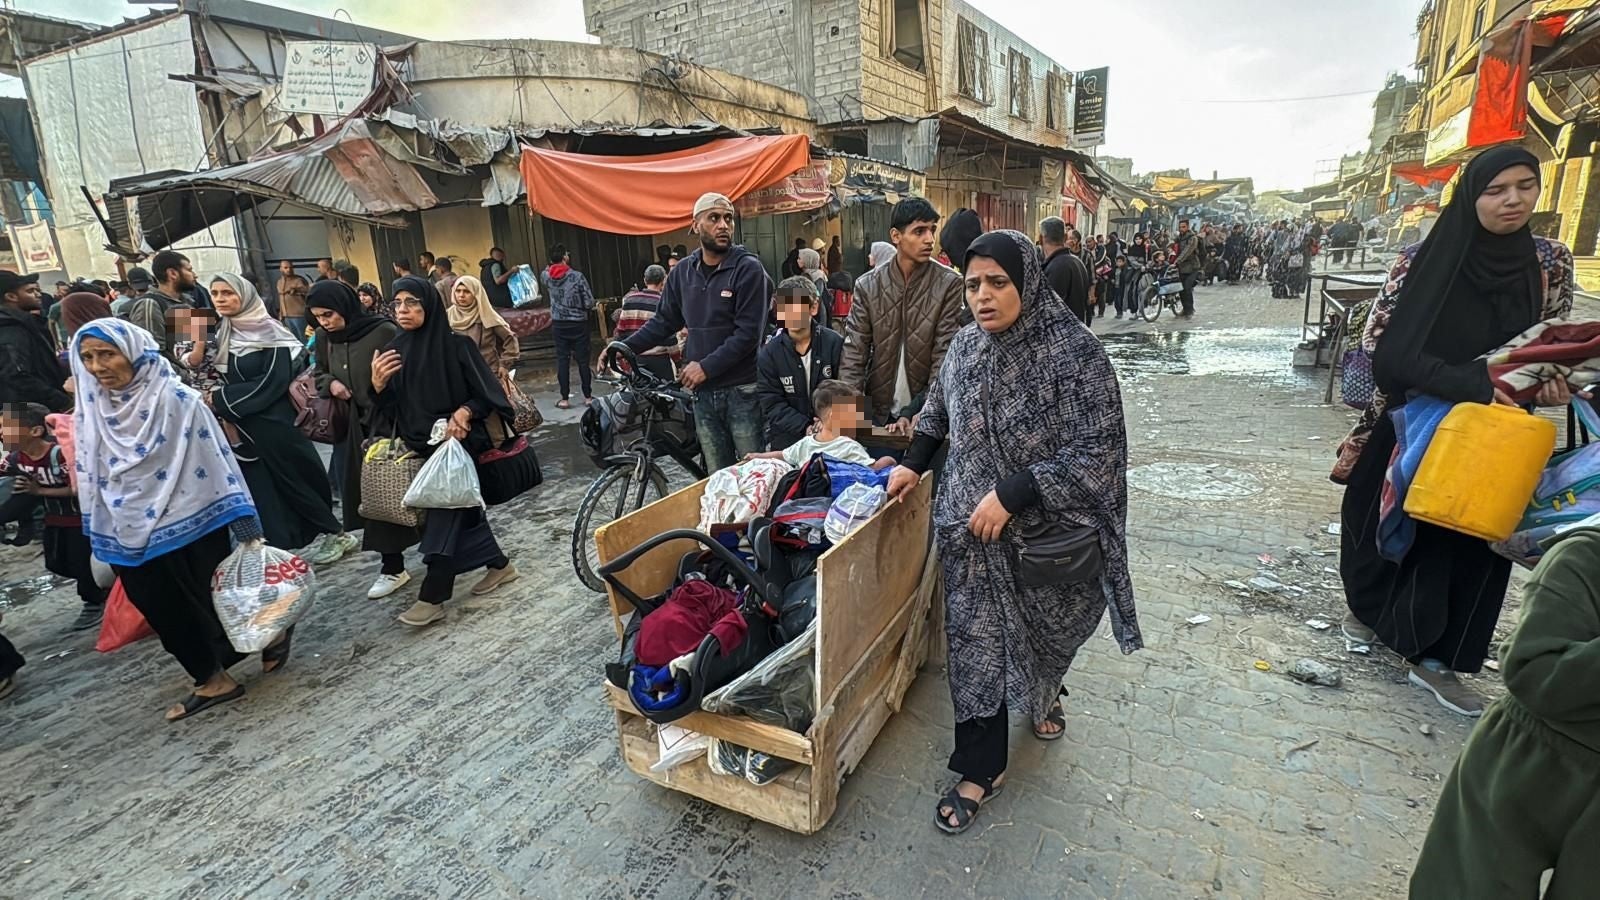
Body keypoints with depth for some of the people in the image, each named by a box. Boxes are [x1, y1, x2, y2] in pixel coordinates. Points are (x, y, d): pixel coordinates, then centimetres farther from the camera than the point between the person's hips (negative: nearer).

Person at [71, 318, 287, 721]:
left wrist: (246, 527, -17)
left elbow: (218, 460, -14)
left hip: (192, 525, -5)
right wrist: (99, 537, 15)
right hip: (132, 537, 6)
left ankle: (270, 633, 35)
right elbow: (89, 478, 13)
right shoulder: (88, 413, 2)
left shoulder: (178, 401, -14)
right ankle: (211, 679, 29)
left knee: (217, 603, 8)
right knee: (165, 615, 12)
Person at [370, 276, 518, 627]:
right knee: (462, 509, 14)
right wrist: (378, 384, -15)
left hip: (457, 444, -6)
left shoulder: (456, 345, -8)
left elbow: (487, 393, -6)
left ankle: (432, 598, -1)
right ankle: (499, 564, 30)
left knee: (444, 515, -6)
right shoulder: (394, 352, 5)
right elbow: (389, 410, 3)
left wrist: (464, 413, -23)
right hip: (419, 446, 6)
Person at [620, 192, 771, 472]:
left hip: (742, 391, -4)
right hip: (702, 392, 4)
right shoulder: (683, 272, 8)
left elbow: (749, 332, -14)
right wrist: (624, 347, 4)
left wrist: (706, 367, -17)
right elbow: (664, 321, 15)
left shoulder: (748, 268, -7)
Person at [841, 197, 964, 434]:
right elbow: (854, 352, -3)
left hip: (924, 414, -2)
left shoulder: (949, 284, -8)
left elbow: (945, 356, -10)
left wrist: (922, 413, -19)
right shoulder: (868, 285, -1)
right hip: (879, 413, 2)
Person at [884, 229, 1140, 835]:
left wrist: (1011, 494, -26)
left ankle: (1042, 698, 56)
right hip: (971, 533, 3)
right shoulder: (966, 344, -1)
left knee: (1046, 630, 21)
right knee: (974, 645, 4)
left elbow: (1096, 453, -22)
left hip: (1048, 535, -3)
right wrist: (914, 462, 11)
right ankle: (982, 769, 22)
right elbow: (938, 410, 19)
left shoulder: (1073, 353, -19)